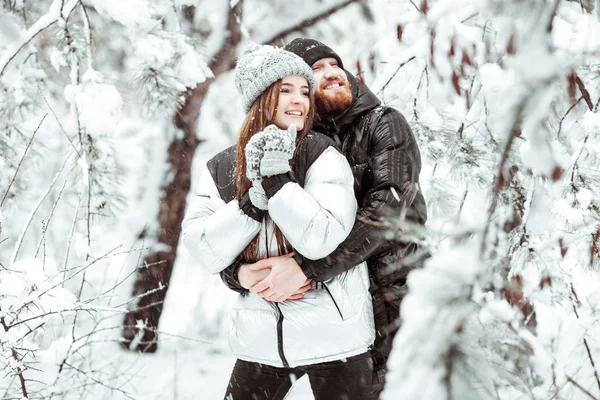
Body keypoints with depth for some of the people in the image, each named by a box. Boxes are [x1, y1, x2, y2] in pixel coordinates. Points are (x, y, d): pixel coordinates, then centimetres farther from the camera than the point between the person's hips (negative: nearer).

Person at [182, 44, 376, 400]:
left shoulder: (323, 156, -7)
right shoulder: (221, 169, 2)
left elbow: (321, 240, -18)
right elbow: (205, 252, -8)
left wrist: (277, 178, -22)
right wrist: (253, 199, -18)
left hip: (332, 334, -2)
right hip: (261, 338, 3)